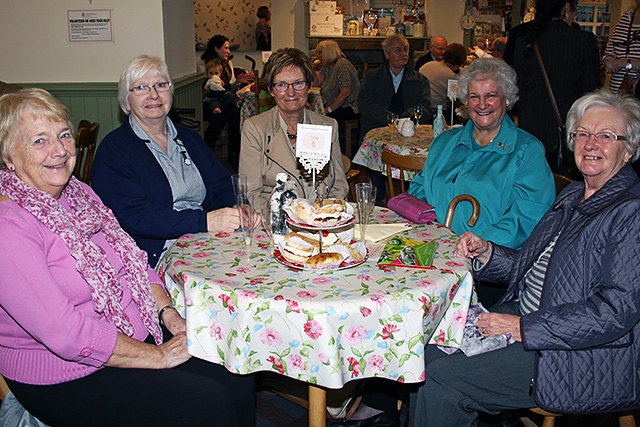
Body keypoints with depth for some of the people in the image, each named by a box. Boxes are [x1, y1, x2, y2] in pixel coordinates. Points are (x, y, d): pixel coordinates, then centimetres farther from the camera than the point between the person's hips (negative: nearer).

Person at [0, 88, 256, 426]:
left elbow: (133, 261, 15)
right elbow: (67, 334, -24)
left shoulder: (78, 193, 7)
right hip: (67, 379, -7)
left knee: (238, 378, -6)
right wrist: (158, 356, -18)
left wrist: (167, 311, -2)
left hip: (137, 334, 8)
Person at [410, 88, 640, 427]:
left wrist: (523, 328, -22)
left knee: (442, 379, -17)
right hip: (525, 320, 8)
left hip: (584, 358, -8)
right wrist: (486, 252, -2)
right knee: (428, 351, -3)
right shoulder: (572, 196, 13)